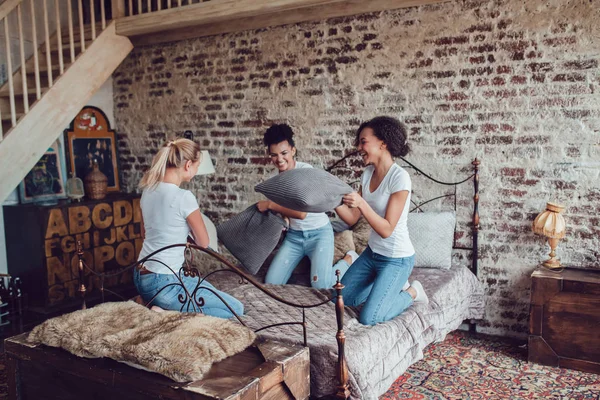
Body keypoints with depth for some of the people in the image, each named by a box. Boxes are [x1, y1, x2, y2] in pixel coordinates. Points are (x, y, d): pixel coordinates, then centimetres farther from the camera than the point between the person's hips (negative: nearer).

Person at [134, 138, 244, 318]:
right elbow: (203, 242, -8)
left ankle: (150, 301, 14)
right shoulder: (183, 197, -21)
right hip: (163, 284, -9)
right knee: (236, 308, -2)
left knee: (207, 289, 31)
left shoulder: (148, 190, 4)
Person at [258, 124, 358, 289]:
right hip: (293, 235, 6)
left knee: (320, 284, -22)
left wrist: (269, 205, -16)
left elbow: (301, 212, -25)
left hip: (319, 233, -6)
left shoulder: (306, 170, -18)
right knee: (271, 283, -4)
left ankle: (349, 259, 8)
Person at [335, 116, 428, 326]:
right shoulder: (368, 174, 0)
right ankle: (393, 284, 27)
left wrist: (362, 203, -35)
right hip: (372, 252, 8)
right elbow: (352, 219, 0)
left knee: (368, 318, -11)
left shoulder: (400, 177, -23)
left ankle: (411, 293, 13)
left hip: (396, 258, -8)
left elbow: (386, 229, -24)